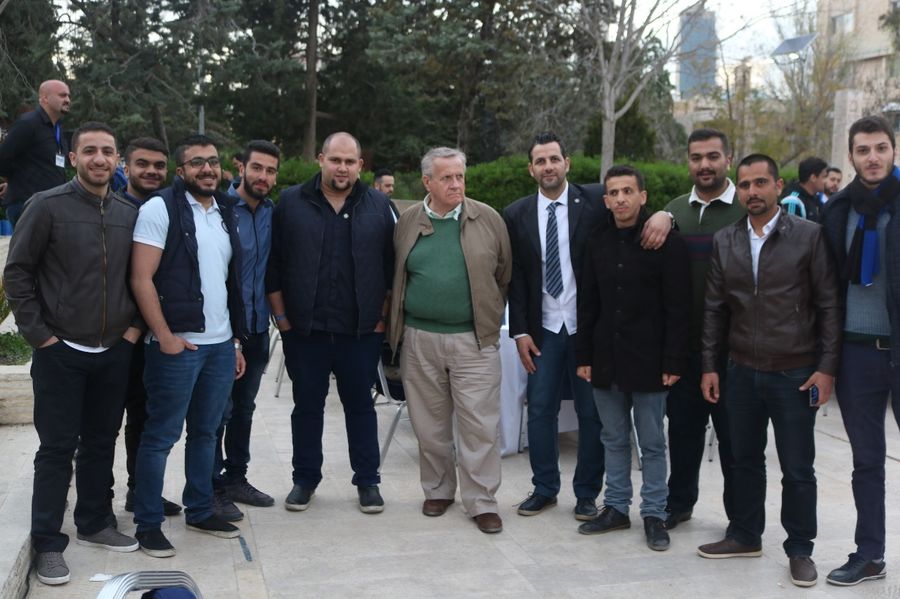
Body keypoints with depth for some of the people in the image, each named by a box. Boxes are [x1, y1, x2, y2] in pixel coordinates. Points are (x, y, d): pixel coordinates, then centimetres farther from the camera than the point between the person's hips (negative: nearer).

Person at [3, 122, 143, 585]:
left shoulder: (130, 214, 4)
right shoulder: (47, 205, -9)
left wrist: (135, 325, 4)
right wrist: (39, 334, -10)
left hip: (114, 353, 4)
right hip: (61, 353, -4)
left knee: (101, 443, 14)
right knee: (57, 448, 2)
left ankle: (93, 524, 30)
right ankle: (48, 543, 12)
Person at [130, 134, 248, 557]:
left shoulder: (226, 213, 13)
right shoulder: (160, 209, -7)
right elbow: (141, 279, -12)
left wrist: (235, 339, 15)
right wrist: (165, 337, -15)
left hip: (221, 345, 6)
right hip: (176, 345, -6)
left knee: (206, 432, 15)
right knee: (161, 436, 2)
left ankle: (200, 511, 27)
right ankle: (148, 523, 13)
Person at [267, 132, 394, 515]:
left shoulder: (378, 206, 3)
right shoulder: (291, 203, 0)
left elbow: (391, 268, 5)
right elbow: (273, 266, 1)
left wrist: (382, 318, 0)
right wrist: (282, 317, -1)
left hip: (361, 330, 0)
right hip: (304, 329, 0)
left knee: (360, 404, 10)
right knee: (307, 406, 11)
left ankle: (368, 481, 21)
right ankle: (305, 479, 25)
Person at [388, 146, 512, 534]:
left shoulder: (488, 219, 0)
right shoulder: (408, 223, 4)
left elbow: (505, 274, 7)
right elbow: (395, 277, 14)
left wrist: (489, 315, 9)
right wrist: (398, 325, 11)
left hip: (474, 340, -2)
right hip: (420, 339, 2)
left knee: (480, 425, -1)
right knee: (430, 423, 11)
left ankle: (482, 502, 9)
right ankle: (438, 490, 28)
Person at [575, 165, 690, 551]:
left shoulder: (667, 242, -7)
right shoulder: (598, 244, 8)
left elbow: (678, 308, -9)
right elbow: (588, 305, 11)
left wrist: (673, 361, -13)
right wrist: (584, 356, 7)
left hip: (648, 360, -4)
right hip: (606, 359, 5)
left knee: (652, 443, 5)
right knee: (614, 439, 13)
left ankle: (654, 514, 16)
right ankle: (616, 508, 23)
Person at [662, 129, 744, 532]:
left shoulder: (747, 211, -4)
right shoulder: (674, 211, 8)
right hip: (683, 342, 4)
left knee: (733, 431, 6)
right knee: (683, 426, 12)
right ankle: (679, 502, 27)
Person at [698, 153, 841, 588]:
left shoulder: (809, 235, -6)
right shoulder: (724, 241, 5)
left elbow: (829, 305, -6)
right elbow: (715, 308, 8)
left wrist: (826, 368, -11)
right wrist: (709, 366, 5)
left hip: (795, 373, -3)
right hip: (742, 373, 4)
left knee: (797, 469, 6)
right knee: (745, 460, 15)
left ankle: (800, 549, 21)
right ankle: (745, 536, 31)